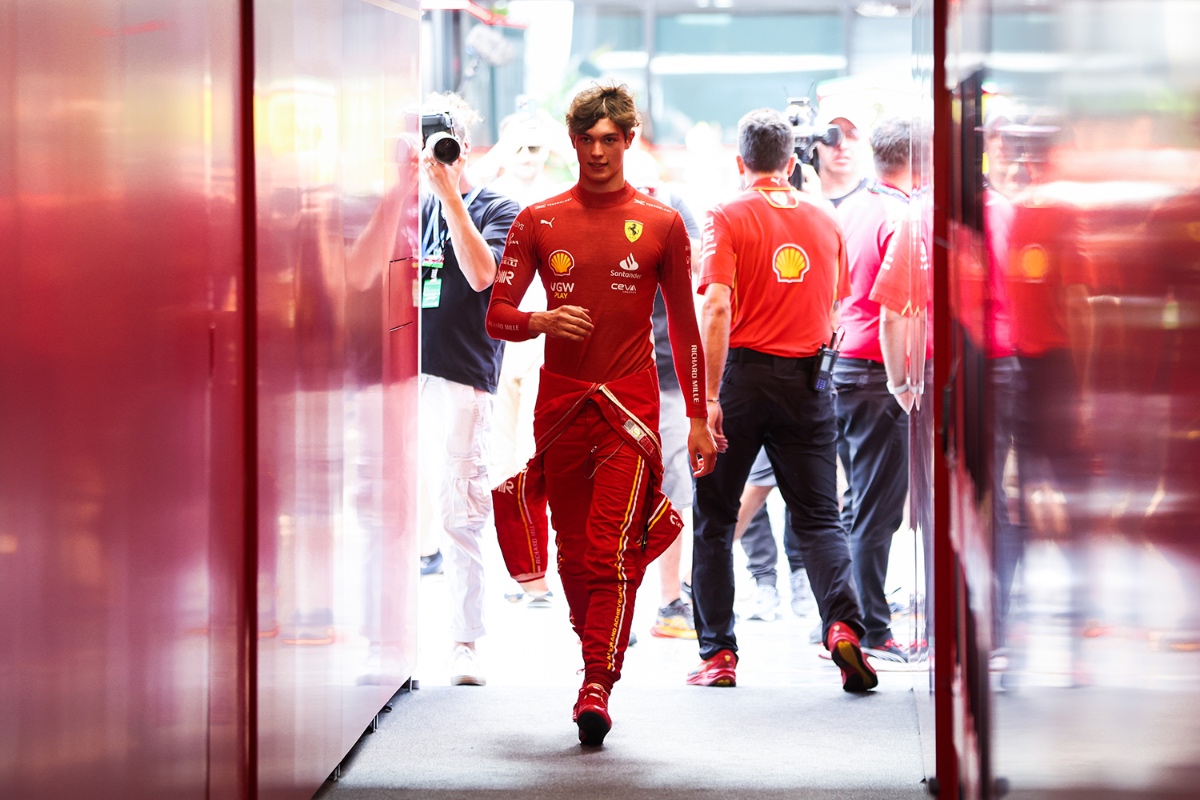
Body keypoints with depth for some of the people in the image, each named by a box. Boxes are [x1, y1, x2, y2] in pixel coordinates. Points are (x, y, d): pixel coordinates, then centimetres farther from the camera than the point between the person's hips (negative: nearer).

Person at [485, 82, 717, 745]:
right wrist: (542, 321, -17)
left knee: (613, 552, -14)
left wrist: (699, 419, 8)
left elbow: (684, 326, 11)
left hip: (630, 404, -2)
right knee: (573, 554, 6)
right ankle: (597, 656, 23)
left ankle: (597, 689, -18)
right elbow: (497, 317, 6)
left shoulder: (660, 224, 6)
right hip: (560, 404, 2)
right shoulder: (538, 221, 7)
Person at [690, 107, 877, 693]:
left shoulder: (727, 218, -5)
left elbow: (717, 306, -16)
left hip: (743, 374, -3)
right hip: (807, 382, 3)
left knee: (715, 517, 10)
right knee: (818, 517, 6)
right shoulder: (824, 220, 8)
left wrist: (710, 396, -18)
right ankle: (842, 623, -18)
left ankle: (718, 654, 11)